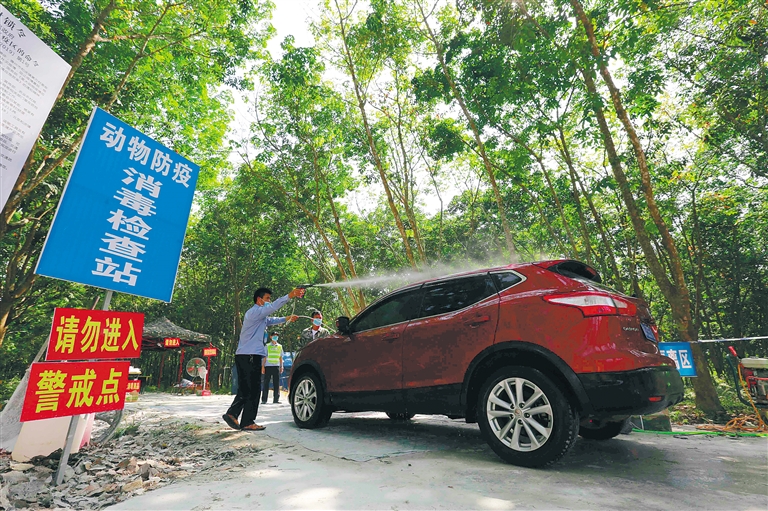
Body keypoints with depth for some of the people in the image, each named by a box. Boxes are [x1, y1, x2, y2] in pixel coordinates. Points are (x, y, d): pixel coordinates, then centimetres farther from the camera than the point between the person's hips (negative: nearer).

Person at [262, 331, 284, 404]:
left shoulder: (280, 346, 13)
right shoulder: (267, 346, 7)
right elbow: (264, 357, 6)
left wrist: (281, 367, 9)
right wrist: (263, 367, -2)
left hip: (276, 366, 2)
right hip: (268, 366, -2)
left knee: (276, 384, 1)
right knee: (266, 383, -2)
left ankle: (276, 399, 4)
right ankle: (264, 399, 4)